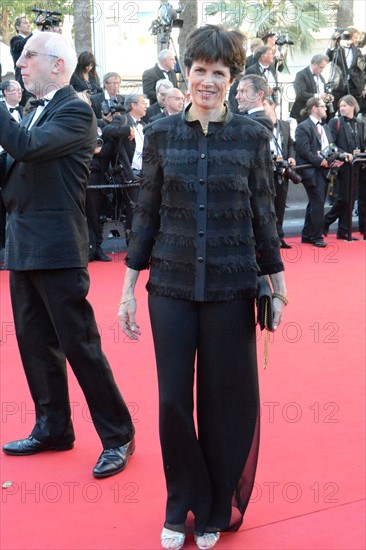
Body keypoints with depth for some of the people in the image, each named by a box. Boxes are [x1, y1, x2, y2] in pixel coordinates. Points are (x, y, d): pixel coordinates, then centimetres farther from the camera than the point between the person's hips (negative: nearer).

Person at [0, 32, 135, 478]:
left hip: (57, 248, -9)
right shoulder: (36, 112, 16)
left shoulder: (76, 112, -11)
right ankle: (53, 428, 26)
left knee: (80, 344, -5)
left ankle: (118, 437, 6)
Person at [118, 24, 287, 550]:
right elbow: (147, 214, 5)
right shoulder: (161, 134, 2)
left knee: (226, 400, 7)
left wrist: (276, 281, 3)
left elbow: (263, 214, 4)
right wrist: (128, 286, 4)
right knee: (174, 399, 5)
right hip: (171, 285, 1)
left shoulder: (251, 136, -1)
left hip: (231, 287, -1)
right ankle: (181, 506, 25)